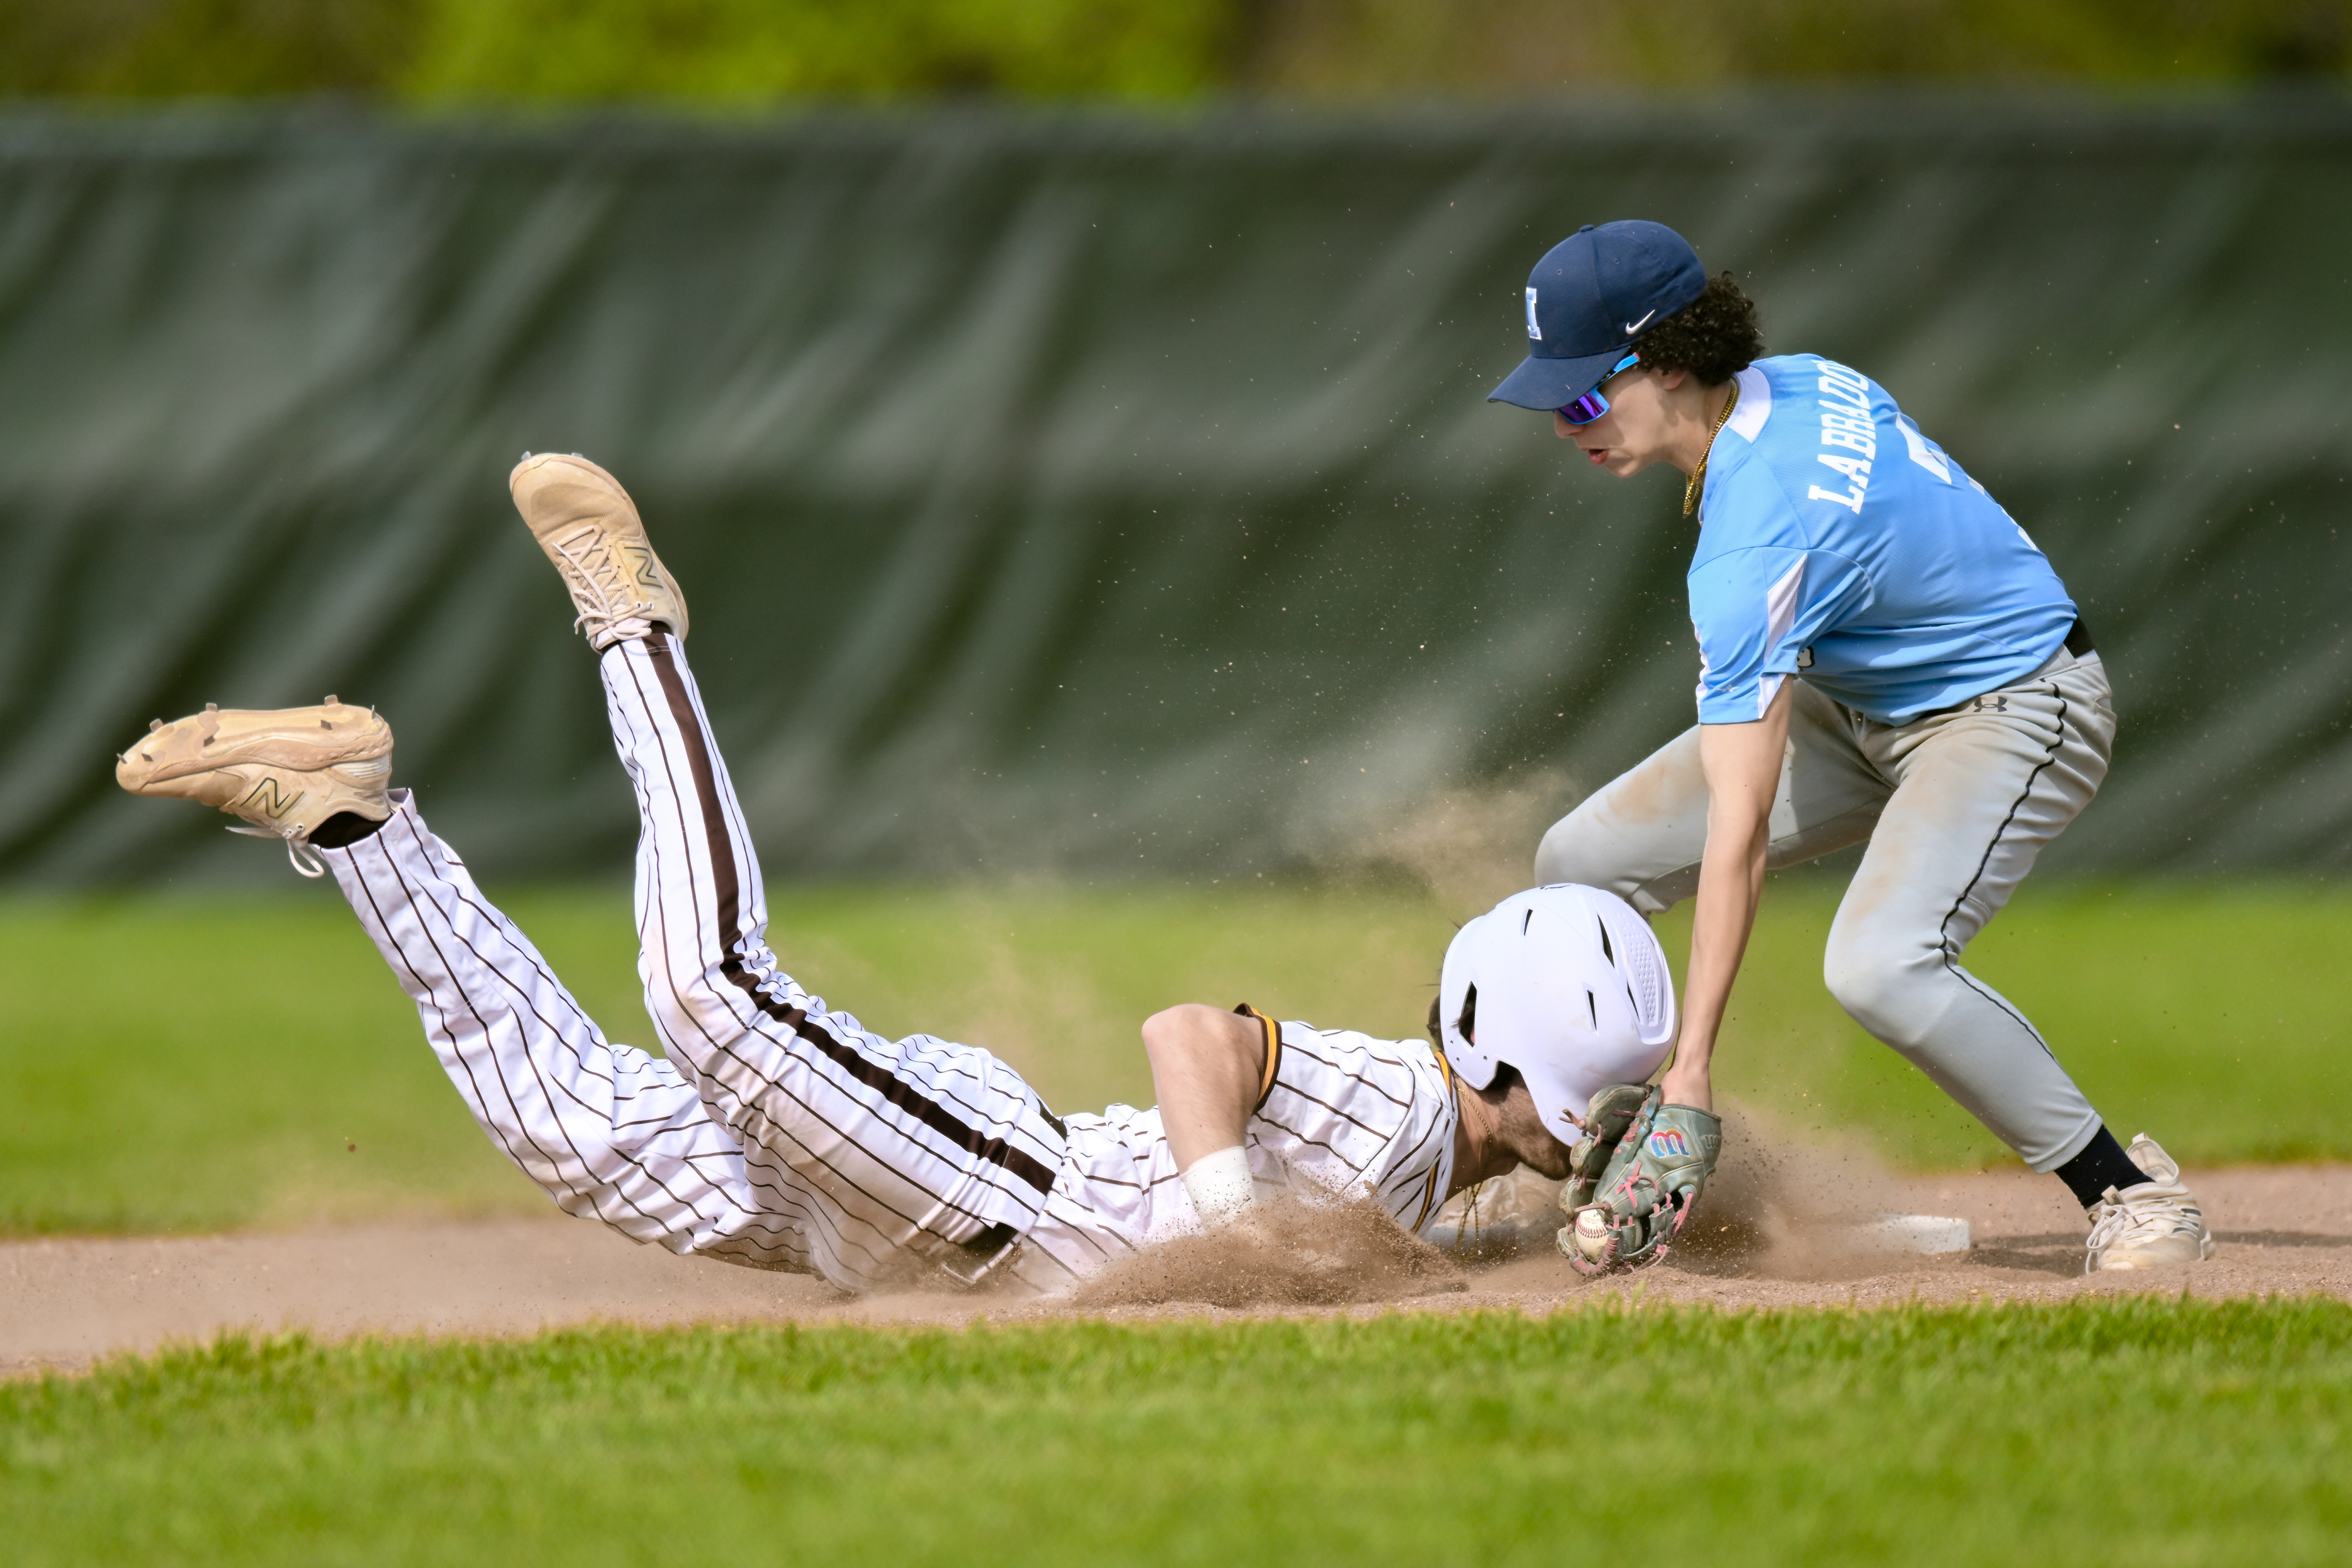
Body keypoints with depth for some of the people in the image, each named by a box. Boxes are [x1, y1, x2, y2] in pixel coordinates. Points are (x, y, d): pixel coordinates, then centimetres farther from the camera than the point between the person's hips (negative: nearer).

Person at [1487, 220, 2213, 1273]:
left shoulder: (1755, 545, -34)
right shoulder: (1797, 384, -9)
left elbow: (1739, 829, -36)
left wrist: (1693, 1065, -37)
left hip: (2014, 708, -10)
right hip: (1863, 703, 10)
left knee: (1879, 967, -35)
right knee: (1583, 864, 1)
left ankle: (2129, 1191, -19)